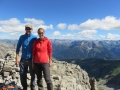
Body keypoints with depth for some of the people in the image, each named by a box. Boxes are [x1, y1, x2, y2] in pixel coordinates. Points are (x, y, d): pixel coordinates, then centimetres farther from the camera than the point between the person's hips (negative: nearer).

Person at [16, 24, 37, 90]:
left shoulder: (34, 38, -6)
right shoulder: (22, 37, -2)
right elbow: (18, 48, 3)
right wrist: (17, 58, -1)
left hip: (31, 59, -2)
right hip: (23, 59, 2)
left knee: (32, 74, 8)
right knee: (22, 74, 9)